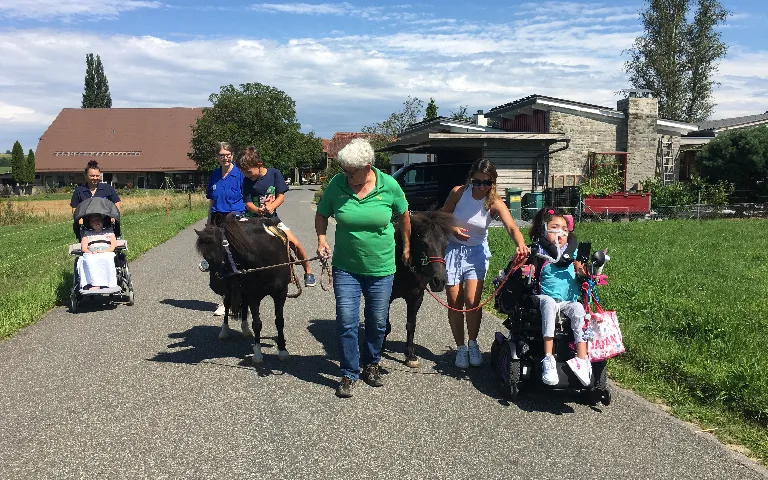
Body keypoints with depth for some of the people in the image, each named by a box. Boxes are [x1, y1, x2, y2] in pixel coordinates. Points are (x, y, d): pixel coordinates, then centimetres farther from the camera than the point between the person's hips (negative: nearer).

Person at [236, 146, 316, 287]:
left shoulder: (274, 173, -5)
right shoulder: (247, 181, -4)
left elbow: (281, 196, -5)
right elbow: (248, 203, -6)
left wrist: (271, 207, -25)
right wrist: (258, 210, -28)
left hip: (271, 217, 0)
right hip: (253, 217, 0)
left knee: (295, 244, -11)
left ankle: (308, 271, 8)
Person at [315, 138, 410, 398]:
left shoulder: (389, 185, -12)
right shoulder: (336, 184, -11)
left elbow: (404, 215, 5)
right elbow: (321, 214, 4)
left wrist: (406, 247, 11)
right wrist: (321, 238, -13)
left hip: (381, 269, 0)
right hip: (346, 268, 0)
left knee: (377, 322, 13)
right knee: (346, 321, -2)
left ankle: (371, 364, 37)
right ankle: (349, 374, 15)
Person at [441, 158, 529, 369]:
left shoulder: (495, 203, -14)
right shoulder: (458, 192, -11)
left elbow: (512, 227, -30)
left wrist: (521, 245, -51)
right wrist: (452, 229, -21)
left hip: (477, 252, -1)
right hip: (453, 249, 1)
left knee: (472, 301, -11)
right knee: (454, 302, 1)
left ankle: (473, 344, 15)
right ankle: (460, 347, 19)